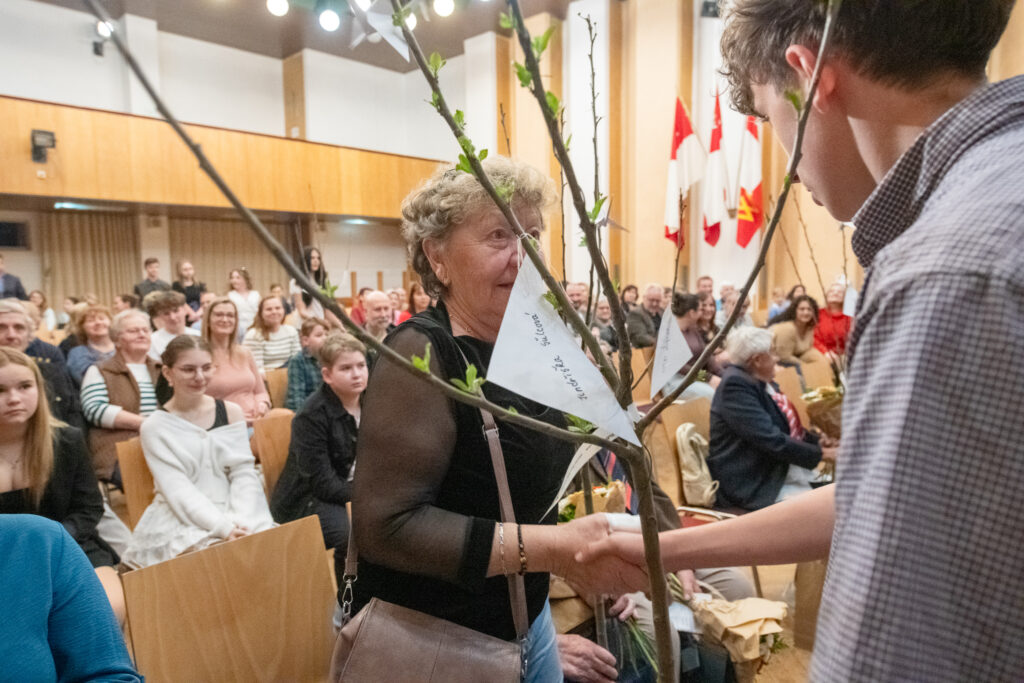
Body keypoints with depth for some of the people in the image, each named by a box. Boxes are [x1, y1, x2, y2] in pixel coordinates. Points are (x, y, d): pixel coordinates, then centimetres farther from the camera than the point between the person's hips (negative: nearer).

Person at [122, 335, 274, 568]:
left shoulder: (231, 412, 9)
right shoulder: (155, 427, 1)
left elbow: (244, 474, 3)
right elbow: (178, 491, -8)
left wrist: (240, 522, -14)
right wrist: (224, 528, -21)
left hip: (235, 514, 3)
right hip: (182, 522, -3)